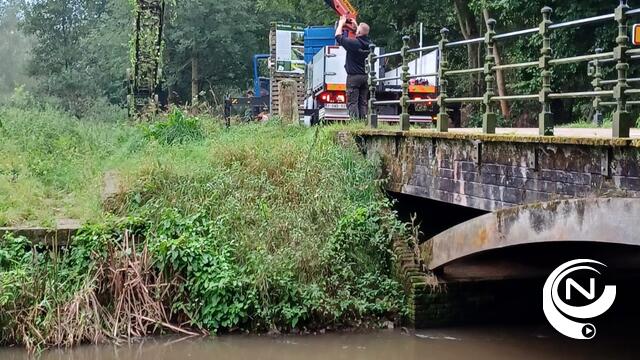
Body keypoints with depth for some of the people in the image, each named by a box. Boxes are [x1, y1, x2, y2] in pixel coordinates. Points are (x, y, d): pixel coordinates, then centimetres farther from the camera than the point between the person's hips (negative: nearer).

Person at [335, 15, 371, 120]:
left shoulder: (354, 43, -17)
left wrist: (341, 23, 11)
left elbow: (338, 36, -4)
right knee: (363, 103, 10)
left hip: (353, 77, -6)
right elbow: (363, 36, 27)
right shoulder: (368, 44, 2)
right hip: (365, 77, 6)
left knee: (352, 103, -5)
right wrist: (356, 25, 37)